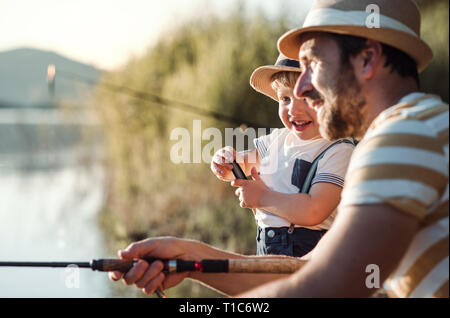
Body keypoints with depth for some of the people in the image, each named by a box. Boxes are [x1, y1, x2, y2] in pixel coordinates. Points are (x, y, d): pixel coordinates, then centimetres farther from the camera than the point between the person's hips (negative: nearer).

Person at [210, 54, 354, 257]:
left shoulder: (339, 151, -11)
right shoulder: (278, 139, 13)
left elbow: (312, 212, -21)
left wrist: (262, 197, -10)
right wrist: (225, 164, 3)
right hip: (265, 250, 9)